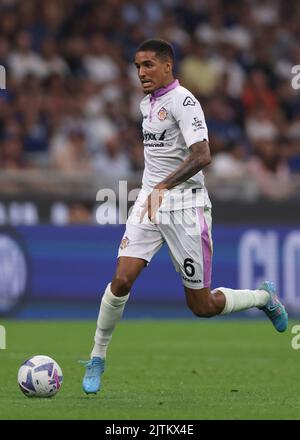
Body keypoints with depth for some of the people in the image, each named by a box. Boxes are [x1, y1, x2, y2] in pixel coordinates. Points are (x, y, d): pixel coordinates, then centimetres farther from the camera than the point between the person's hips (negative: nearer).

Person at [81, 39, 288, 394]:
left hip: (184, 206, -6)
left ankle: (263, 297, 29)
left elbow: (202, 156, -27)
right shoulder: (147, 103, 12)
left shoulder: (183, 101, -14)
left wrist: (163, 186, -38)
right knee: (122, 280, -13)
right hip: (148, 203, 6)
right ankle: (97, 359, 0)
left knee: (202, 306, 2)